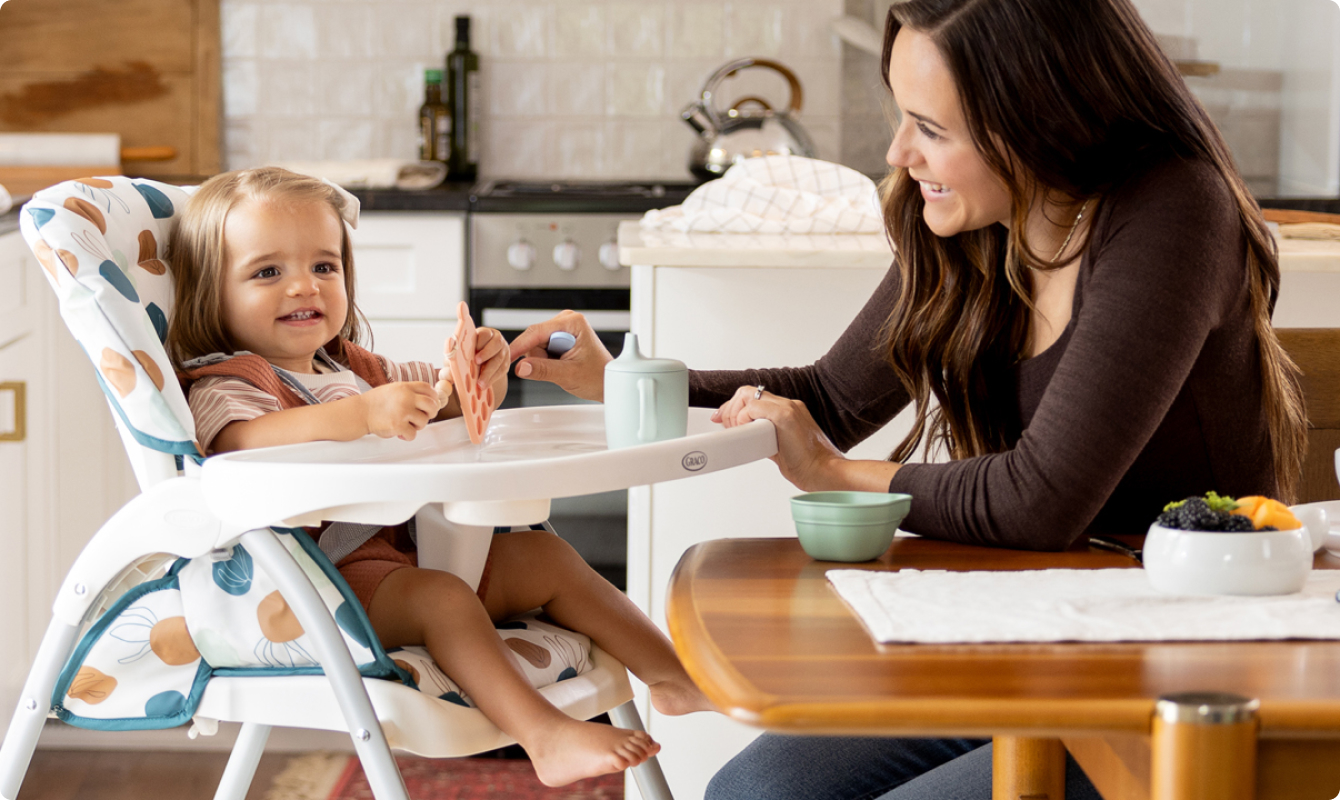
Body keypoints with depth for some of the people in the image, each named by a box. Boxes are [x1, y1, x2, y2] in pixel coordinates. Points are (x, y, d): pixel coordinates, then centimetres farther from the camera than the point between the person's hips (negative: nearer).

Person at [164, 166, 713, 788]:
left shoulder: (350, 367, 21)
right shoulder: (223, 387, -8)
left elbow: (450, 403, 30)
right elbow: (246, 441, -33)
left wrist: (483, 371, 3)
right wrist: (360, 414, -47)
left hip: (407, 551, 9)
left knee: (543, 556, 3)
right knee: (441, 596, -33)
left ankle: (672, 675, 3)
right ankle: (545, 737, -44)